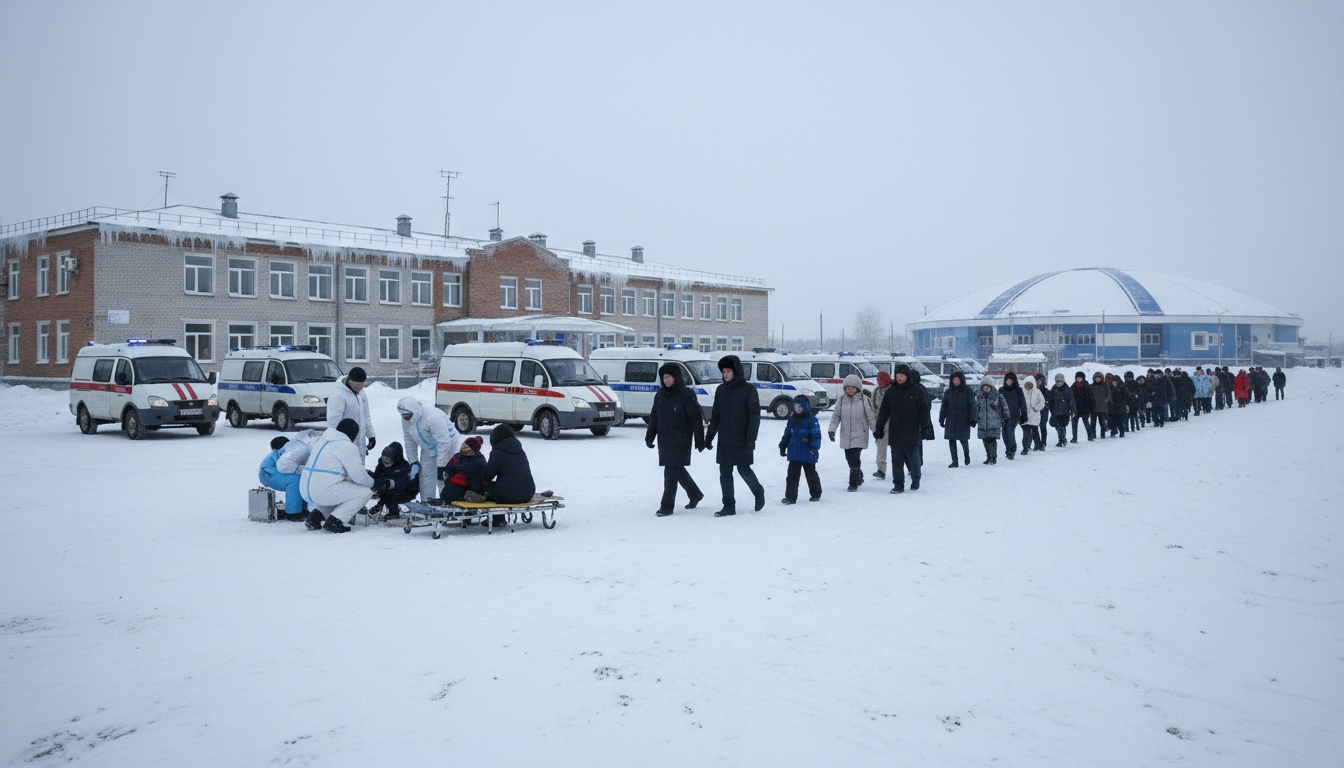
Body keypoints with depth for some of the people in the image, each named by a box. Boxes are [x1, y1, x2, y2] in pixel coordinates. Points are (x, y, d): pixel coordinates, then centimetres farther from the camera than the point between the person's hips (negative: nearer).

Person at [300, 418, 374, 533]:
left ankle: (316, 515, 11)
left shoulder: (323, 442, 20)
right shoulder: (348, 447, -7)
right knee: (365, 492, 1)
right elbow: (358, 476, -9)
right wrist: (372, 483, 13)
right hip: (324, 492, -9)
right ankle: (333, 521, -7)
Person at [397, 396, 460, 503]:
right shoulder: (405, 419, -11)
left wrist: (441, 466, -32)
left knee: (444, 477, -12)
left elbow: (444, 442, -34)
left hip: (447, 441, -7)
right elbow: (409, 440, 2)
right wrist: (413, 461, -1)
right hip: (428, 447, 8)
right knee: (425, 474, 8)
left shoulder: (433, 417, -37)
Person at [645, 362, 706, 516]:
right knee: (677, 470, 15)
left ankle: (667, 506, -6)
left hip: (680, 440, -7)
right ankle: (695, 494, 35)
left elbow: (696, 418, -10)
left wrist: (699, 439, -11)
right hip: (664, 440, 7)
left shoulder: (686, 395, -10)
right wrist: (649, 436, 7)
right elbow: (654, 417, 14)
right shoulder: (661, 394, 9)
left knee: (672, 471, -10)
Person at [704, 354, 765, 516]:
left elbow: (755, 415, -10)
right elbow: (715, 415, 14)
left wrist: (751, 438, -17)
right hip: (724, 441, 5)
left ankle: (759, 493, 26)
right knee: (725, 473, 4)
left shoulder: (748, 389, -7)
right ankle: (729, 506, 12)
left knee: (744, 470, -1)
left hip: (741, 441, -5)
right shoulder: (721, 390, 9)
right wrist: (709, 437, 10)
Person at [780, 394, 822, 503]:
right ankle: (790, 496, 5)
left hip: (807, 454, -5)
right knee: (792, 475, 2)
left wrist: (815, 448, -23)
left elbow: (816, 435, -14)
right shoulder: (792, 420, 9)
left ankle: (816, 494, 26)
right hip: (794, 453, 5)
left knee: (811, 474, 10)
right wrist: (782, 447, 15)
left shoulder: (811, 420, -9)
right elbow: (787, 434, 17)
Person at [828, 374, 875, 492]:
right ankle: (859, 477, 36)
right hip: (845, 436, 4)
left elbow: (871, 417, 2)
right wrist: (831, 430, -8)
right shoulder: (841, 400, 4)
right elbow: (835, 416, 4)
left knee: (854, 459, -12)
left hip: (859, 435, -4)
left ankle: (853, 484, -5)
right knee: (849, 459, 12)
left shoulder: (864, 400, -4)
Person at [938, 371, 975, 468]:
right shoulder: (948, 392, 7)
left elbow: (972, 405, -1)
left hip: (963, 420, -3)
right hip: (951, 420, 3)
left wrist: (972, 419, -7)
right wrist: (941, 419, 8)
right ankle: (954, 461, 10)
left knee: (963, 439, -3)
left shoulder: (967, 391, -1)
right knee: (951, 440, 2)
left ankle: (966, 454, 27)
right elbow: (944, 406, 11)